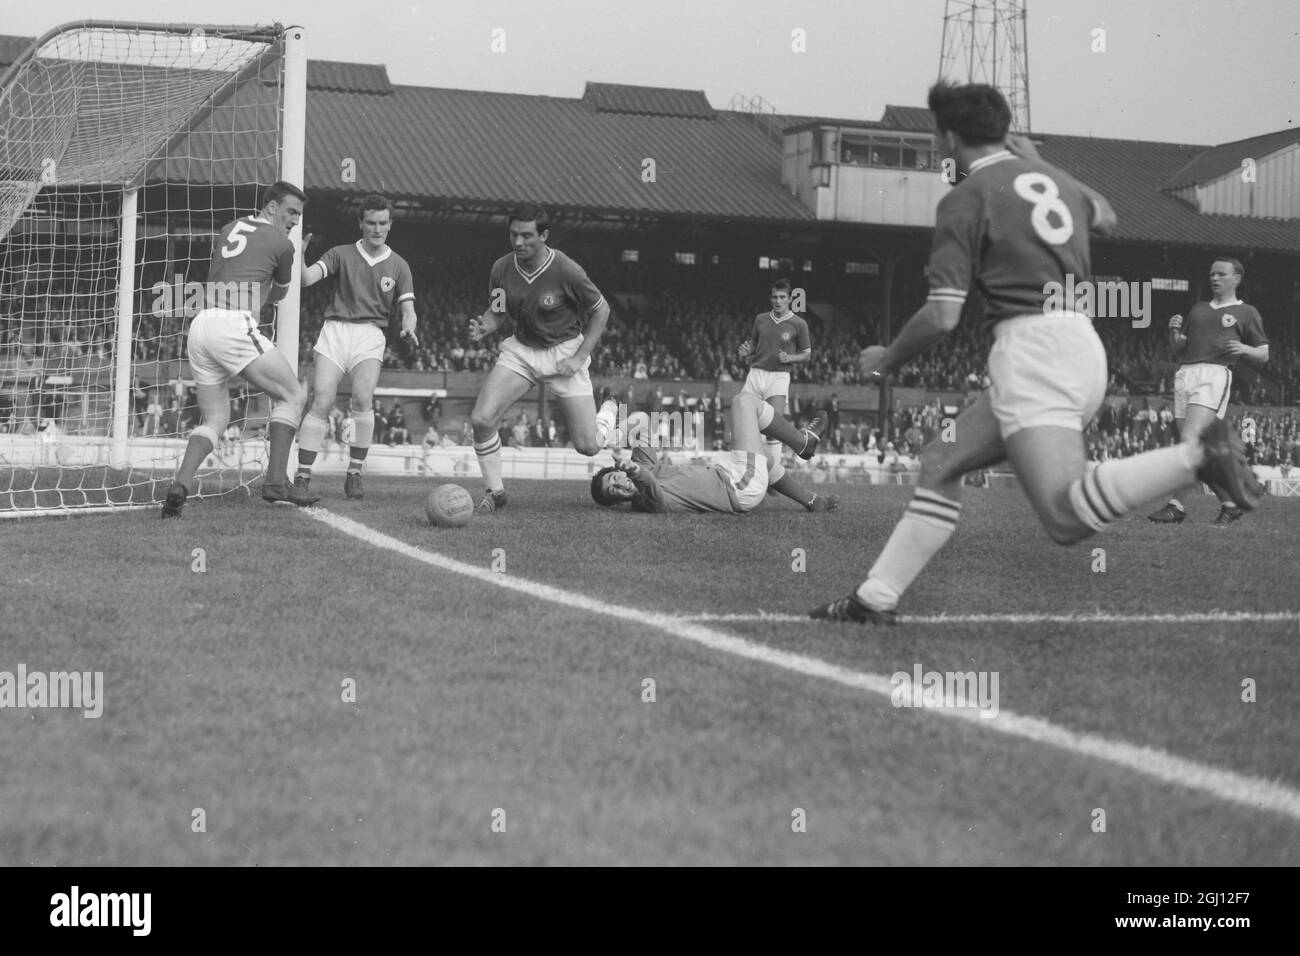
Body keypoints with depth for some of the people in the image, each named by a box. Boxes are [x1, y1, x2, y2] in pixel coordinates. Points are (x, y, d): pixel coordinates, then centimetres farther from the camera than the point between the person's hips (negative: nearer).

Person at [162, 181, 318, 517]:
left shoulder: (230, 228, 24)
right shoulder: (281, 244, 5)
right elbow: (278, 295, 23)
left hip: (200, 325, 7)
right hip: (234, 325, -7)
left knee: (214, 420, 13)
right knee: (292, 395, 4)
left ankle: (180, 483, -9)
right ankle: (276, 481, -5)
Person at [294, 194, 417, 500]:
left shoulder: (398, 265, 13)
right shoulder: (342, 254, 10)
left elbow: (408, 308, 6)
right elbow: (307, 278, -3)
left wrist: (408, 329, -15)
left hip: (370, 335, 0)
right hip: (335, 329, 0)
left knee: (363, 398, -23)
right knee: (322, 402, -14)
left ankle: (354, 474, -11)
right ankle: (302, 477, -9)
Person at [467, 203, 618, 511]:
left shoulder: (566, 271, -21)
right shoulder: (502, 268, -8)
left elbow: (601, 310, -7)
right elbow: (497, 312, 7)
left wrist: (579, 358, -13)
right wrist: (483, 327, -17)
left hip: (564, 351, -3)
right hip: (521, 349, 3)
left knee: (588, 446, -5)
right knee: (481, 419, -18)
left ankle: (610, 412, 33)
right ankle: (494, 491, 4)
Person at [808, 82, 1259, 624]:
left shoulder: (965, 198, -3)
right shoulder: (1050, 177, 18)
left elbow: (941, 318, -9)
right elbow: (1105, 218, 43)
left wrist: (885, 361, 10)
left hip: (1032, 345, -9)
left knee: (1066, 518, -22)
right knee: (941, 463, 16)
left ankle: (1199, 455, -32)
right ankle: (875, 599, 16)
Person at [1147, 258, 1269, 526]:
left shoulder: (1247, 313, 12)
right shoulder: (1198, 309, 27)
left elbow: (1263, 355, 10)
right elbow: (1178, 351, 24)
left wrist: (1244, 349, -11)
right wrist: (1174, 330, 4)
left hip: (1215, 375, -6)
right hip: (1185, 373, 6)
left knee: (1189, 440, -22)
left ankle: (1176, 505, -26)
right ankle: (1229, 504, 12)